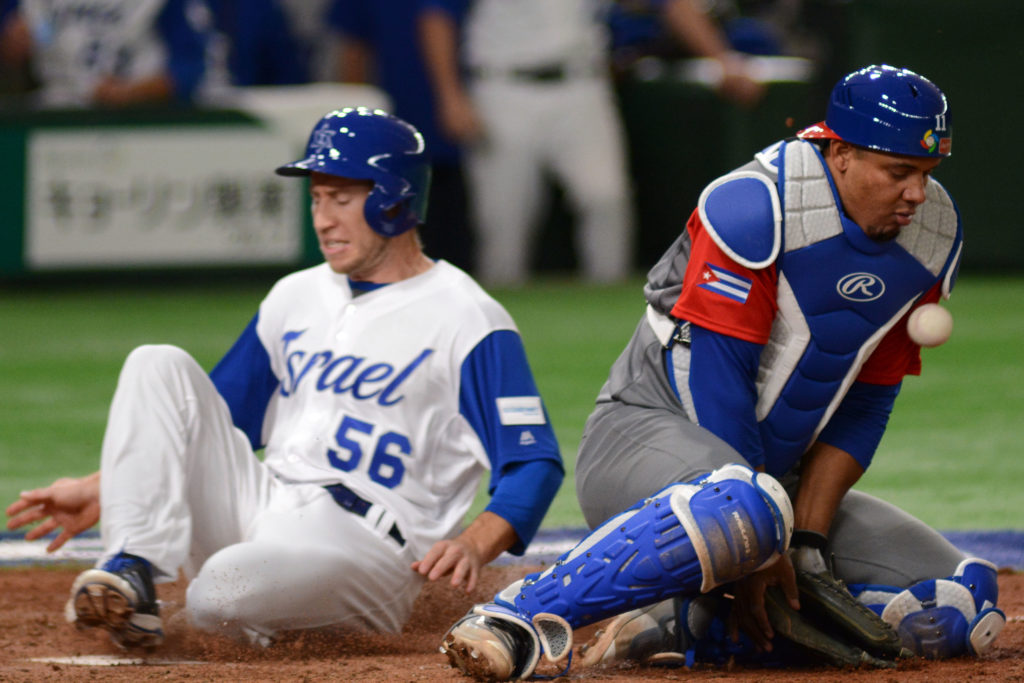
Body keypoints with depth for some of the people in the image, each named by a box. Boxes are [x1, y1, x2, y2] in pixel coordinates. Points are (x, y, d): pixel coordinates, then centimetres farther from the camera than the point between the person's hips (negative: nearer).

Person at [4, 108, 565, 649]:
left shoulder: (468, 321, -3)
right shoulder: (294, 298, 19)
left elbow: (534, 464, -9)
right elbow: (212, 423, 25)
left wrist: (472, 546, -28)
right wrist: (100, 489, 13)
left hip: (365, 543, -7)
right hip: (250, 510, 7)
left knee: (224, 589, -38)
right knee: (159, 366, -9)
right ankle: (131, 574, -23)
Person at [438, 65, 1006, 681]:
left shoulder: (935, 233, 0)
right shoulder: (754, 206, -20)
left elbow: (864, 405, 2)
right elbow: (715, 381, -21)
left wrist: (805, 541, -9)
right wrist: (751, 551, -23)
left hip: (775, 470, 7)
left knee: (967, 604, -7)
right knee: (747, 505, -43)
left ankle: (684, 624, -10)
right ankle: (516, 617, -36)